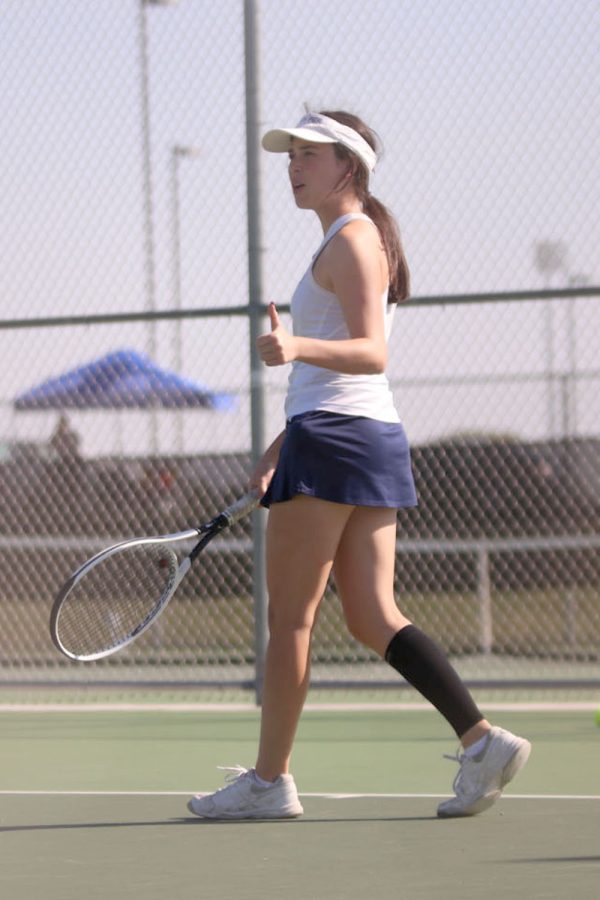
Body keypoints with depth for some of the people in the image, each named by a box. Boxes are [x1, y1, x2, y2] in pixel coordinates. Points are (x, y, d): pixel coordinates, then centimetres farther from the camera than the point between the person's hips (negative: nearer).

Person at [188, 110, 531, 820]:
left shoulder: (352, 239, -8)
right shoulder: (356, 241, 22)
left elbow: (372, 355, -20)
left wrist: (297, 348, -37)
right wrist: (281, 445, 27)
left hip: (334, 441, -10)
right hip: (374, 437, 10)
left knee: (289, 616, -3)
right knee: (373, 618, 3)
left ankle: (269, 781, 2)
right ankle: (482, 742, -8)